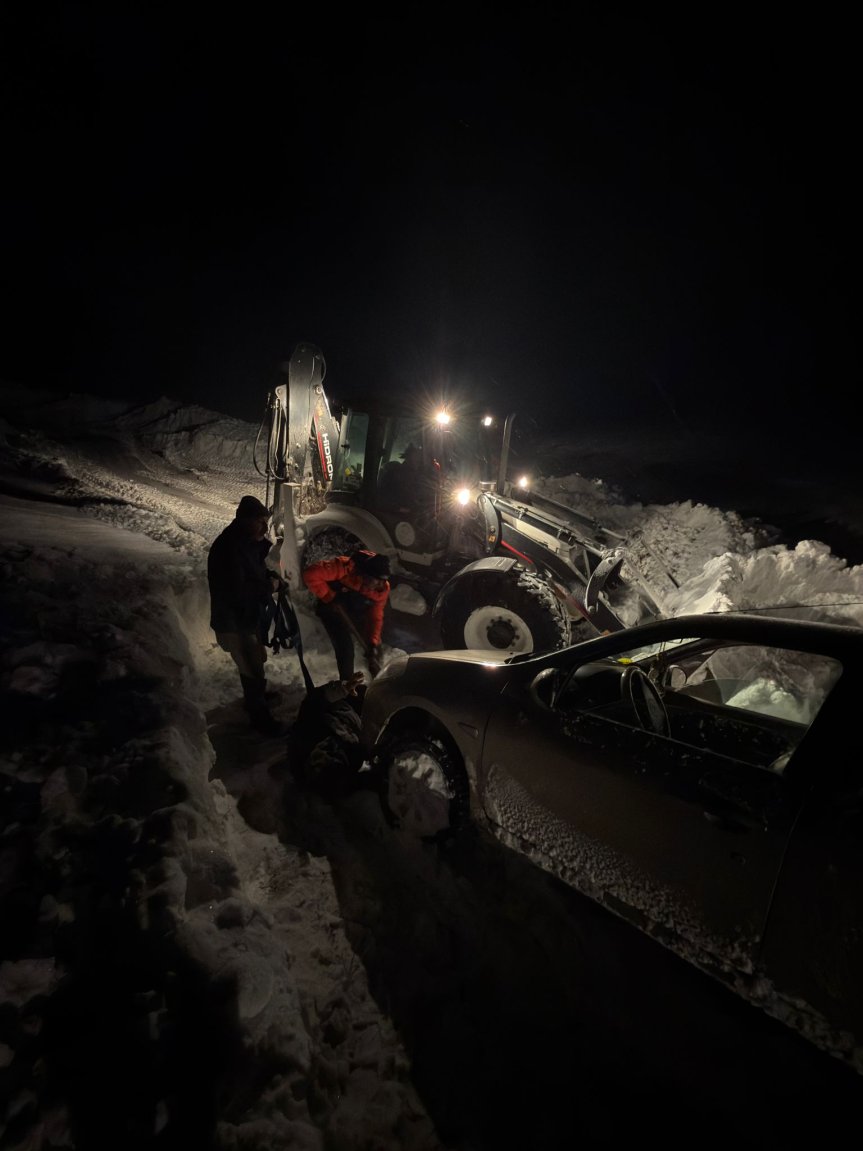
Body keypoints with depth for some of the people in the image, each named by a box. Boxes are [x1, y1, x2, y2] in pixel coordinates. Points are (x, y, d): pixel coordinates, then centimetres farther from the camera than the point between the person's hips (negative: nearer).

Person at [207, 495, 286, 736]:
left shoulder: (250, 542, 1)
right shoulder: (228, 548, -29)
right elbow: (237, 592, -33)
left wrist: (271, 577, -7)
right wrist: (269, 586, -20)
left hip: (252, 615, 9)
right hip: (234, 622, -9)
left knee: (256, 661, 26)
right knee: (253, 669, 1)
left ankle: (256, 696, 49)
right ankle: (260, 717, 18)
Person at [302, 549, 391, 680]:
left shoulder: (382, 588, -24)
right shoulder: (345, 567, -39)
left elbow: (376, 616, -16)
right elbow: (310, 574, -40)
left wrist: (373, 643, -24)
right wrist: (329, 596, -35)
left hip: (357, 611, 5)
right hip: (333, 608, -4)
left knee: (374, 647, 9)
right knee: (345, 649, -18)